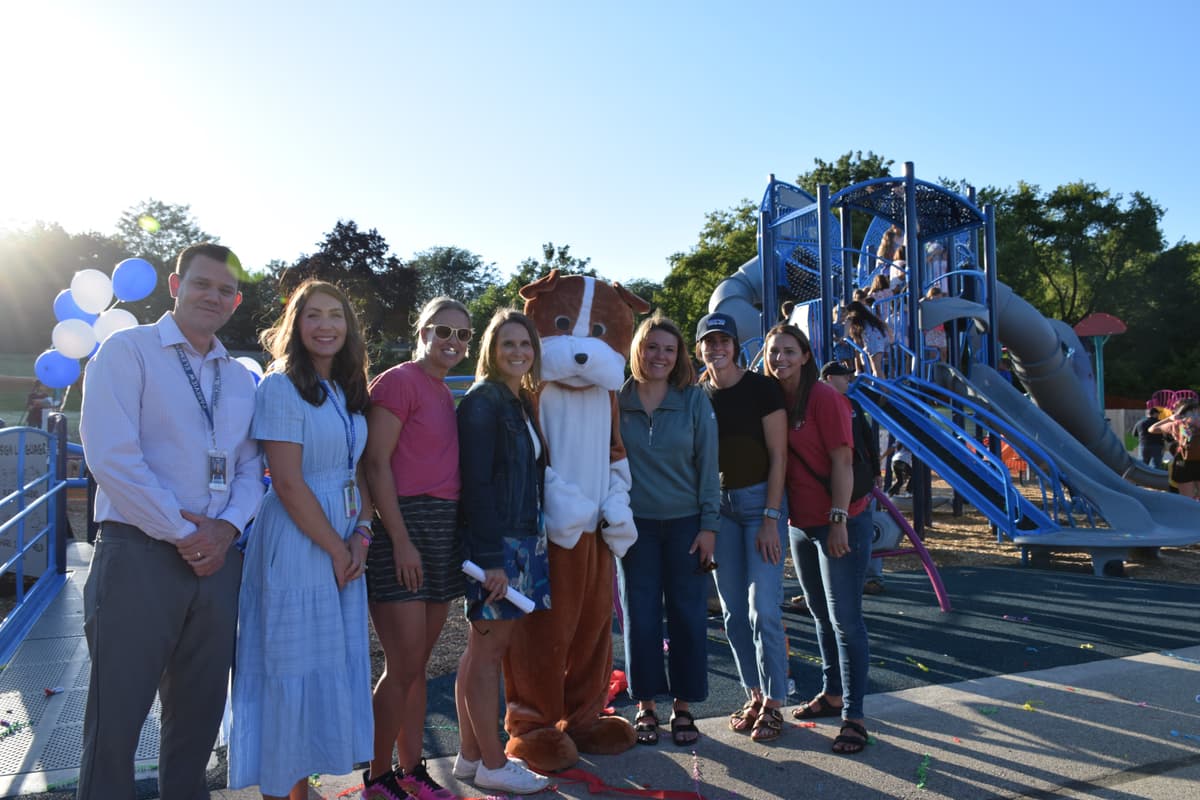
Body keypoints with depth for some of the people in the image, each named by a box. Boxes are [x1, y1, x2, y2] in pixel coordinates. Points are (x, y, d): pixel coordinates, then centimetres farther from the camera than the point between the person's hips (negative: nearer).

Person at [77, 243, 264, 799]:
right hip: (139, 555, -5)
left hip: (216, 559, 5)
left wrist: (226, 528, -8)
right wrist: (182, 533, -13)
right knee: (117, 714, 4)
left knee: (200, 712, 15)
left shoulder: (241, 379, 14)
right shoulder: (128, 351, -3)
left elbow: (250, 467, 11)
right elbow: (111, 455, -14)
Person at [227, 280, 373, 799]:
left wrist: (361, 535, -4)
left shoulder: (348, 391, 12)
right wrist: (337, 548, -13)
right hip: (297, 544, -7)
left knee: (332, 667, 14)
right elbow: (288, 484, -17)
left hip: (343, 544, 8)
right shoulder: (282, 386, -11)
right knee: (291, 670, 3)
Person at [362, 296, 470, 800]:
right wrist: (400, 540, -17)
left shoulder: (447, 395, 16)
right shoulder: (398, 381, -8)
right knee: (404, 667, -2)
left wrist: (459, 538, 11)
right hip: (404, 526, -7)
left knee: (417, 665, 14)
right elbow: (376, 463, -13)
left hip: (444, 531, 8)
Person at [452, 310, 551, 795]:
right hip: (493, 543, -9)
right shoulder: (482, 401, -11)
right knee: (490, 650, 0)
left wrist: (531, 544, 10)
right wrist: (491, 559, -20)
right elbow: (476, 483, -17)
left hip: (522, 539, 9)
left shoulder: (523, 402, 14)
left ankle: (471, 756, 24)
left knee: (483, 648, 14)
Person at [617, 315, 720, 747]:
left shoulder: (695, 400, 0)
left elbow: (707, 464, 0)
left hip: (685, 523, 0)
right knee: (640, 615, 5)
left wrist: (709, 524, -4)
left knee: (688, 614, 4)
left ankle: (683, 707, 19)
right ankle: (645, 706, 19)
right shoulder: (616, 400, 2)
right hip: (635, 524, 0)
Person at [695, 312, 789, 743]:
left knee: (763, 609, -6)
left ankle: (773, 704, 9)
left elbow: (777, 456, -9)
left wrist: (770, 517, -14)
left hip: (760, 499, -4)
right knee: (734, 611, 9)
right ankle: (755, 696, 23)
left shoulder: (761, 388, -8)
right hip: (718, 504, 5)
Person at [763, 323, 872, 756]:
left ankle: (853, 717, 7)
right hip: (801, 525, 7)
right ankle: (832, 695, 34)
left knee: (845, 620, -2)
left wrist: (839, 520, -19)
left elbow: (842, 462, -16)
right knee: (821, 615, 19)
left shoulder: (824, 398, -14)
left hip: (840, 524, -7)